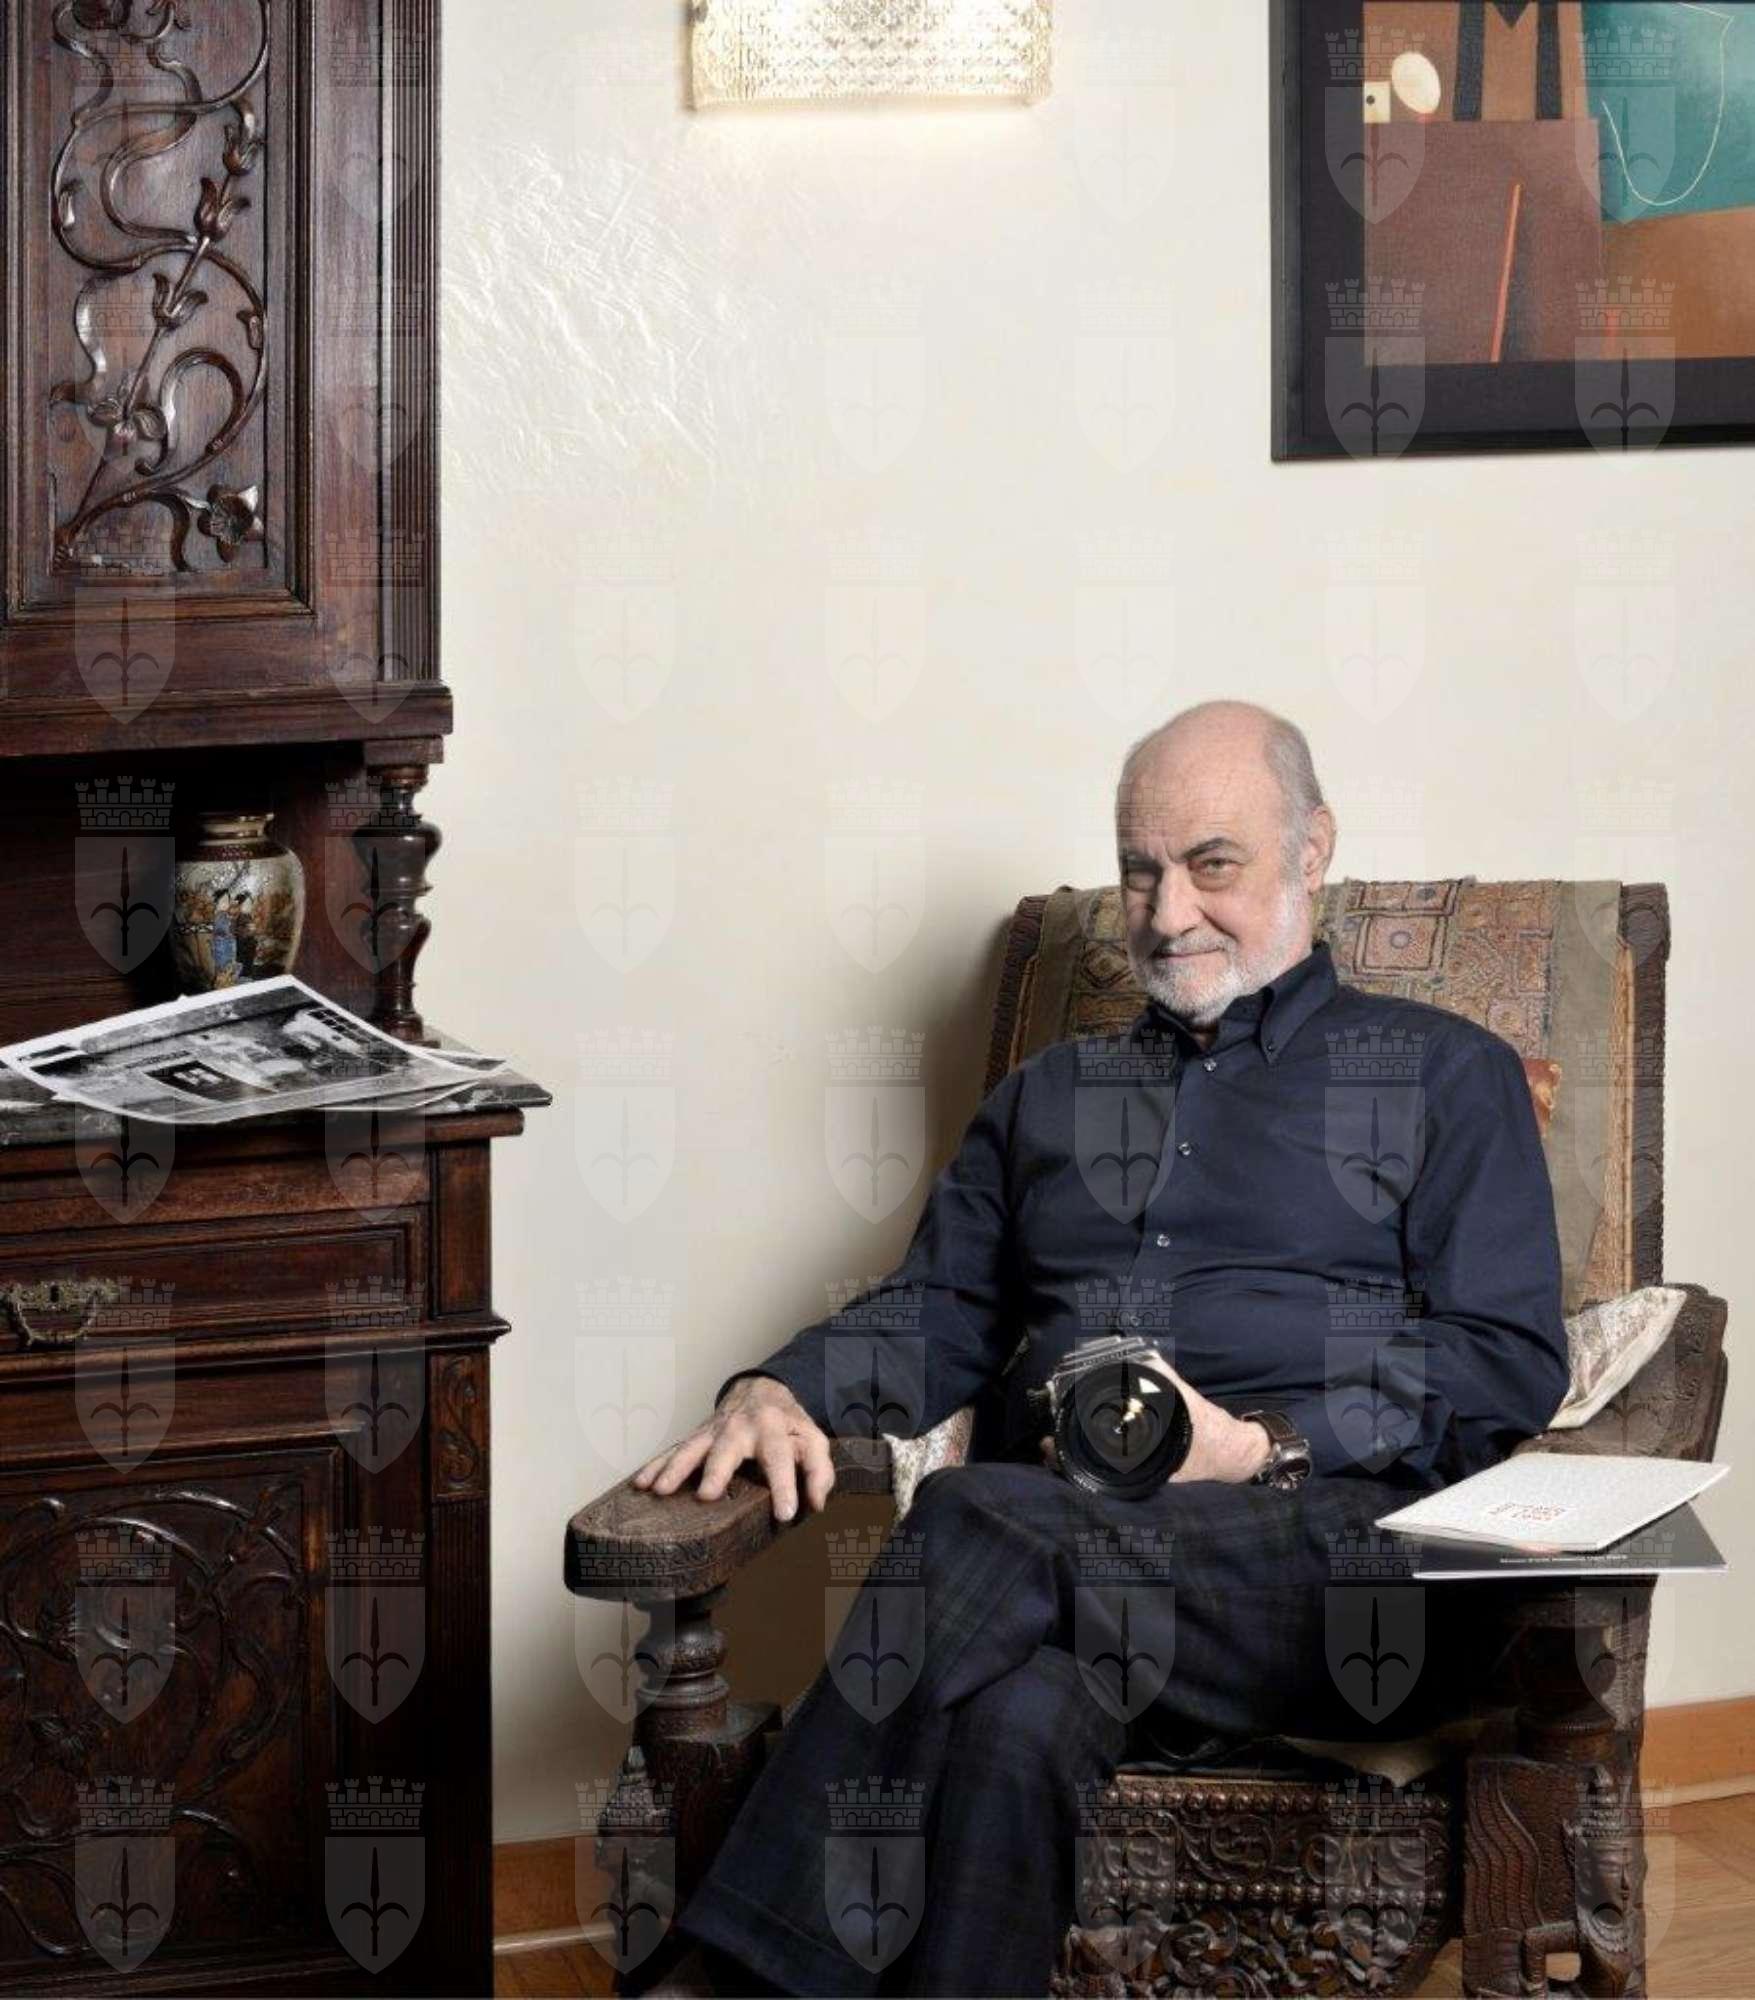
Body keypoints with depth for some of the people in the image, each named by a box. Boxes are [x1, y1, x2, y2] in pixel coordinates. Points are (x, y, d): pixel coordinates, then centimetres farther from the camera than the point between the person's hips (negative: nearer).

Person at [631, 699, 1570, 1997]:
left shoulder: (1443, 1074, 18)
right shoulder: (1049, 1096, 33)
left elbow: (1511, 1365, 6)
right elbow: (937, 1316, 26)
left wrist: (1261, 1449, -8)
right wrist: (781, 1390, 3)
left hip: (1324, 1537, -3)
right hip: (1055, 1536, 4)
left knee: (976, 1527, -34)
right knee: (1015, 1719, -36)